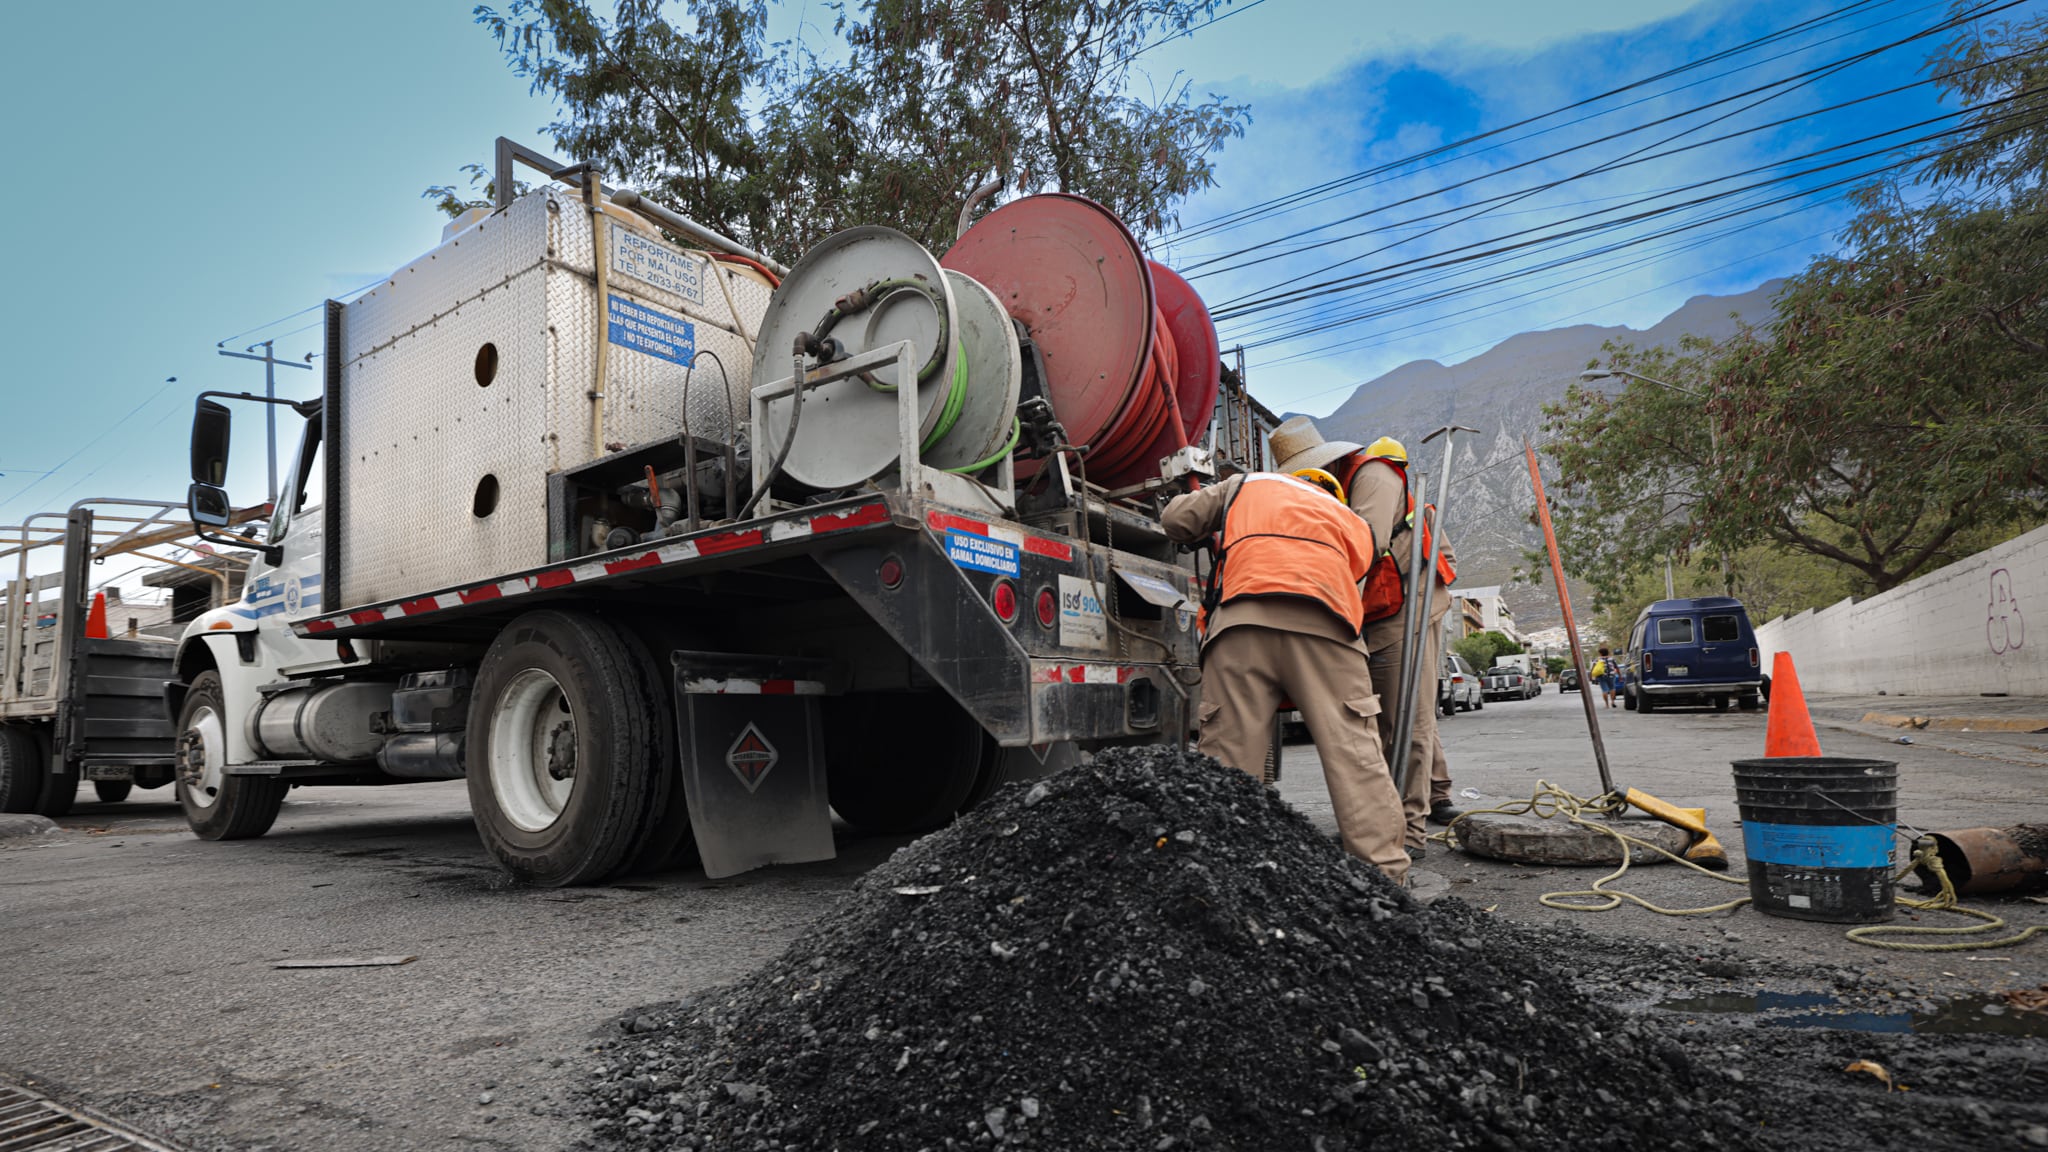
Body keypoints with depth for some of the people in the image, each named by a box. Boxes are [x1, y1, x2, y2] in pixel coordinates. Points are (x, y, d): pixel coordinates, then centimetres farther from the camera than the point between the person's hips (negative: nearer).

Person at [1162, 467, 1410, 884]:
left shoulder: (1245, 484, 33)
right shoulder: (1353, 525, 37)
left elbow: (1176, 519, 29)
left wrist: (1214, 528, 50)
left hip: (1242, 615, -1)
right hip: (1324, 619, 1)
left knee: (1227, 756, 0)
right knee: (1355, 752, 0)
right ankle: (1384, 877, -3)